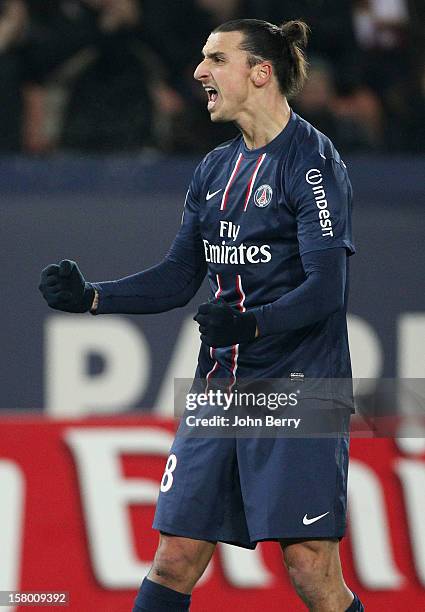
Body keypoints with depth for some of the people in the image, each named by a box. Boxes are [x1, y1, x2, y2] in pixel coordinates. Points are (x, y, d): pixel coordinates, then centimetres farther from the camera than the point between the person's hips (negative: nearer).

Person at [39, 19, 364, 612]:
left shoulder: (313, 161, -10)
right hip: (219, 386, 7)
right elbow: (178, 277, 15)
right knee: (175, 560, 5)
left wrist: (251, 323, -33)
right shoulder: (215, 169, 14)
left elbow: (325, 289, -18)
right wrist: (91, 296, 2)